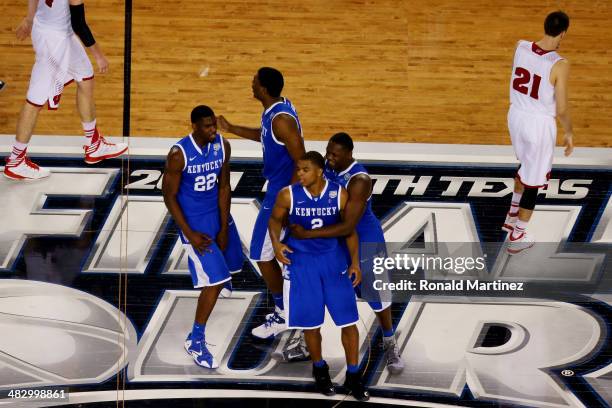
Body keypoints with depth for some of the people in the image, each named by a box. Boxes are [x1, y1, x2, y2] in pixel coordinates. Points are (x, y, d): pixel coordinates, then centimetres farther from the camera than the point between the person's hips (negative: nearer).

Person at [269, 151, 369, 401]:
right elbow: (275, 219, 5)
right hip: (300, 261, -1)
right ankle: (319, 369, 32)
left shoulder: (339, 195, -12)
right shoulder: (288, 195, -13)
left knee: (349, 320, 0)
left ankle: (353, 375, 15)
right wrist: (276, 243, -13)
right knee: (311, 322, 7)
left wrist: (355, 261, -7)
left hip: (333, 259, 1)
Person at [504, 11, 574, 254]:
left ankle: (512, 216, 43)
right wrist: (569, 133, -2)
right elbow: (561, 109, -19)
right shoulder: (559, 65, -25)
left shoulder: (521, 47, -9)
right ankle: (517, 237, 18)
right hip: (540, 124, -6)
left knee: (526, 166, 32)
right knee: (533, 180, 10)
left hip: (516, 115, 6)